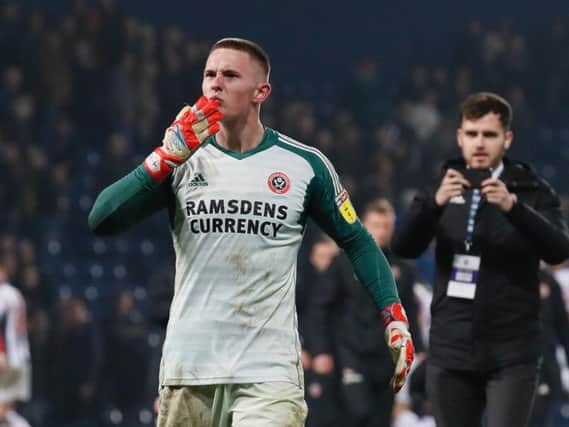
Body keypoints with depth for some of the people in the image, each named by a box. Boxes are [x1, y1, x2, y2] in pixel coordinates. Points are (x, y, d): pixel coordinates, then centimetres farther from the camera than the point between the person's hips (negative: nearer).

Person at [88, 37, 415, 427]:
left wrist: (394, 316, 4)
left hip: (269, 374, -2)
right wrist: (167, 156, -15)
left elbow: (356, 242, 13)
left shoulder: (305, 165, 2)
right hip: (189, 370, 2)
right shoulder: (181, 161, 5)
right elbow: (101, 221, -6)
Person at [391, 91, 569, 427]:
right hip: (451, 349, 3)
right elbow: (404, 247, -6)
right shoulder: (444, 187, 7)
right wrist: (434, 203, -25)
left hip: (510, 352, -3)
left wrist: (513, 207, -32)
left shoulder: (533, 191, -1)